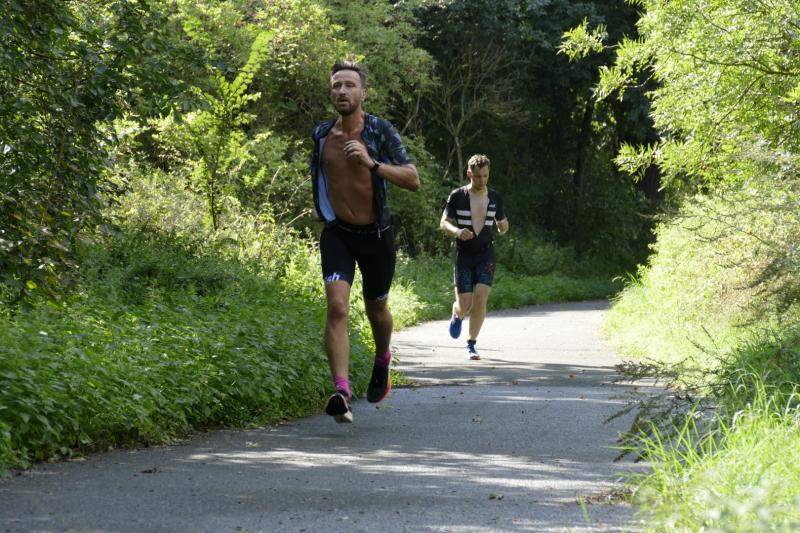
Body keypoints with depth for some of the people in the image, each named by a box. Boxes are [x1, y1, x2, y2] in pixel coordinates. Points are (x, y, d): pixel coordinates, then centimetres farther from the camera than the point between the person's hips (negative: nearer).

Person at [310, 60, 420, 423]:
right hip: (337, 233, 1)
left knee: (376, 309, 18)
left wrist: (372, 164, -31)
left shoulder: (380, 131, -12)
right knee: (337, 307, -20)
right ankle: (341, 392, -28)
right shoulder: (321, 134, 0)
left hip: (376, 234, -1)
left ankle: (382, 363, 50)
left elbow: (413, 180, -20)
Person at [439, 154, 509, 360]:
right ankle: (457, 314, 35)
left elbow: (502, 225, 15)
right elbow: (443, 223, -4)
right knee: (465, 306, -5)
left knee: (480, 298, -15)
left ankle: (471, 344, -1)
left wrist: (503, 227, -10)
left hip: (485, 253, 1)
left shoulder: (494, 197, 4)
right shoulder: (457, 196, -4)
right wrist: (456, 231, -25)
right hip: (463, 254, -1)